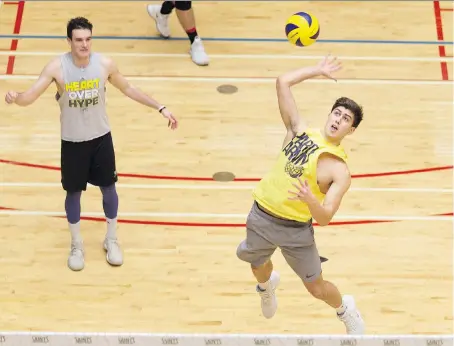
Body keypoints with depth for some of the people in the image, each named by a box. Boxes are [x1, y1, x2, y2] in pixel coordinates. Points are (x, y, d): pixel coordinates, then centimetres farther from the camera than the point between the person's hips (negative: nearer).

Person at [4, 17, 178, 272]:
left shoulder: (105, 64, -14)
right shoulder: (57, 67, -20)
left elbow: (128, 89, 3)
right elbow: (30, 97, -22)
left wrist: (160, 108, 1)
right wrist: (15, 98, -46)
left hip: (101, 138, 2)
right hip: (72, 142, -1)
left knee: (108, 188, 13)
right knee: (74, 192, 12)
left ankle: (112, 241, 34)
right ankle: (77, 245, 32)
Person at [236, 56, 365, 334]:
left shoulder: (339, 171, -13)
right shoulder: (301, 130, -2)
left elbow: (325, 218, -18)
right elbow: (283, 82, -3)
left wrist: (310, 199, -38)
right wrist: (317, 70, 4)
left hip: (296, 228, -3)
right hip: (261, 216, 4)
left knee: (317, 288, 9)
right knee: (258, 267, 27)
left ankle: (346, 310, 42)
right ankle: (267, 286, 65)